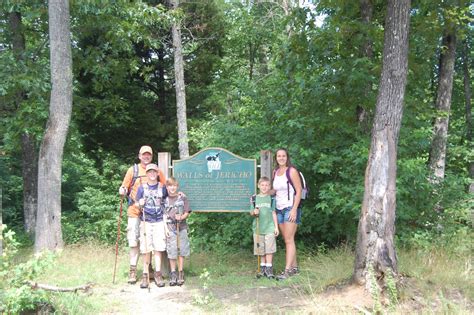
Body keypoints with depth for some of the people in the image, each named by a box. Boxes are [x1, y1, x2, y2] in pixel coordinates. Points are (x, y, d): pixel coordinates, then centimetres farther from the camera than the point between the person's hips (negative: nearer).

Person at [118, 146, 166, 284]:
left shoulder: (157, 171, 8)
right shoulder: (133, 170, 4)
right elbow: (125, 187, 5)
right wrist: (122, 191, -17)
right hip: (135, 212, -2)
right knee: (134, 241, -5)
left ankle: (149, 268, 24)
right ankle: (133, 270, 3)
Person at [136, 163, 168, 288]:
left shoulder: (162, 187, 6)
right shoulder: (142, 188, 4)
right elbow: (137, 204, 5)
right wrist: (140, 204, -16)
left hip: (159, 221, 1)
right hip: (145, 221, 0)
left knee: (158, 248, 0)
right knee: (146, 249, -1)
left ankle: (158, 274, 6)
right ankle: (145, 274, 6)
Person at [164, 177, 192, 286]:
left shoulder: (182, 198, 5)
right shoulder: (164, 199, 5)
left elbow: (187, 213, 5)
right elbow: (163, 215, 5)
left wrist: (181, 217, -15)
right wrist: (166, 228, -4)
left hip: (182, 227, 0)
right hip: (170, 228, 0)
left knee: (181, 251, 3)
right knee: (171, 252, 0)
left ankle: (180, 273, 13)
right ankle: (173, 274, 10)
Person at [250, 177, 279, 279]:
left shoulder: (271, 198, 4)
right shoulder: (254, 198, 6)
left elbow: (273, 213, 7)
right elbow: (251, 212, 9)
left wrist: (276, 227, 3)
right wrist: (254, 212, -14)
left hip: (269, 228, -1)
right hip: (258, 228, 1)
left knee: (269, 249, -6)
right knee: (261, 249, 7)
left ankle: (269, 268, 0)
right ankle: (263, 268, 18)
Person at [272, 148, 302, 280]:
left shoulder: (292, 171, -7)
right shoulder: (275, 172, 12)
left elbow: (299, 190, -10)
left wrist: (294, 209, -16)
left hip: (290, 208, -6)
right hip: (279, 209, 6)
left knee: (289, 240, -9)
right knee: (287, 240, 8)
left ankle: (287, 270, -10)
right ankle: (294, 267, 17)